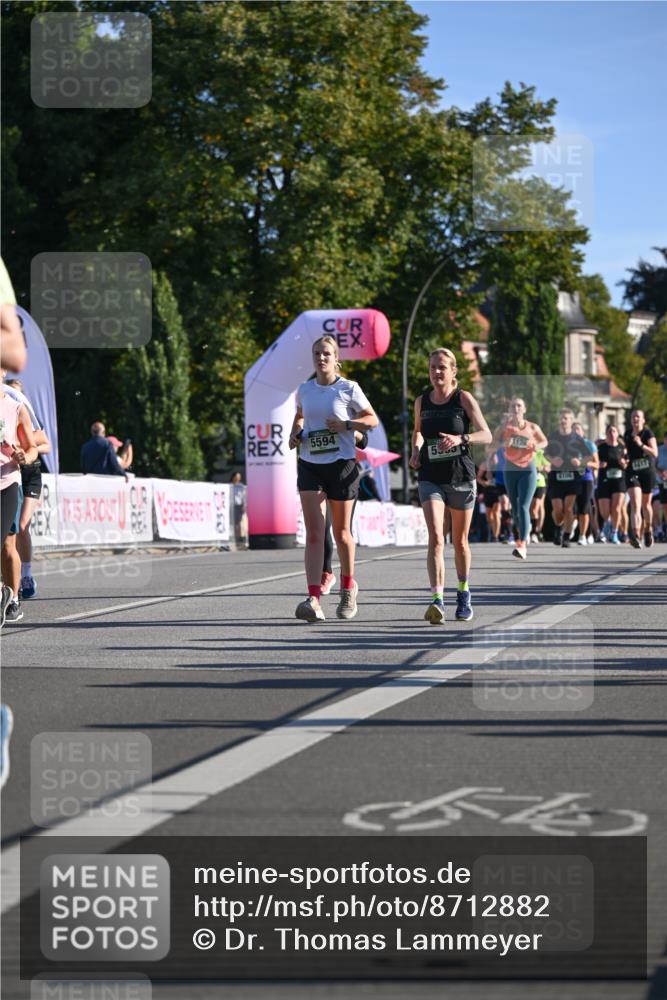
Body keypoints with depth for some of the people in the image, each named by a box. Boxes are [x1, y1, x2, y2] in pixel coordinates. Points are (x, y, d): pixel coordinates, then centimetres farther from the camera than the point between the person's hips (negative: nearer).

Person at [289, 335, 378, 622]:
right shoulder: (304, 389, 8)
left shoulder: (348, 388, -3)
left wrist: (346, 425, -15)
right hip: (310, 465, 2)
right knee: (313, 532, -11)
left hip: (341, 464, -2)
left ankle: (348, 586, 34)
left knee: (341, 532, 9)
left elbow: (372, 420, 2)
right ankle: (314, 599, -20)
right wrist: (295, 434, 5)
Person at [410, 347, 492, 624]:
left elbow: (486, 435, -9)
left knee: (460, 541, 12)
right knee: (436, 537, -18)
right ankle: (437, 600, -28)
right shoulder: (421, 401, 5)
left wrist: (460, 438, -27)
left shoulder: (464, 399, -4)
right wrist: (416, 450, 4)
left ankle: (463, 594, 35)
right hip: (431, 478, 1)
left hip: (461, 477, -1)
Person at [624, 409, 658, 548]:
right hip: (632, 472, 2)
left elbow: (655, 452, -16)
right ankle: (636, 535, -28)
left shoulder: (648, 433, -6)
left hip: (648, 471, -2)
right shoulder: (628, 434, 7)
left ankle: (648, 530, 39)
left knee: (645, 504, 13)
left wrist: (641, 445, -28)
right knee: (635, 504, -16)